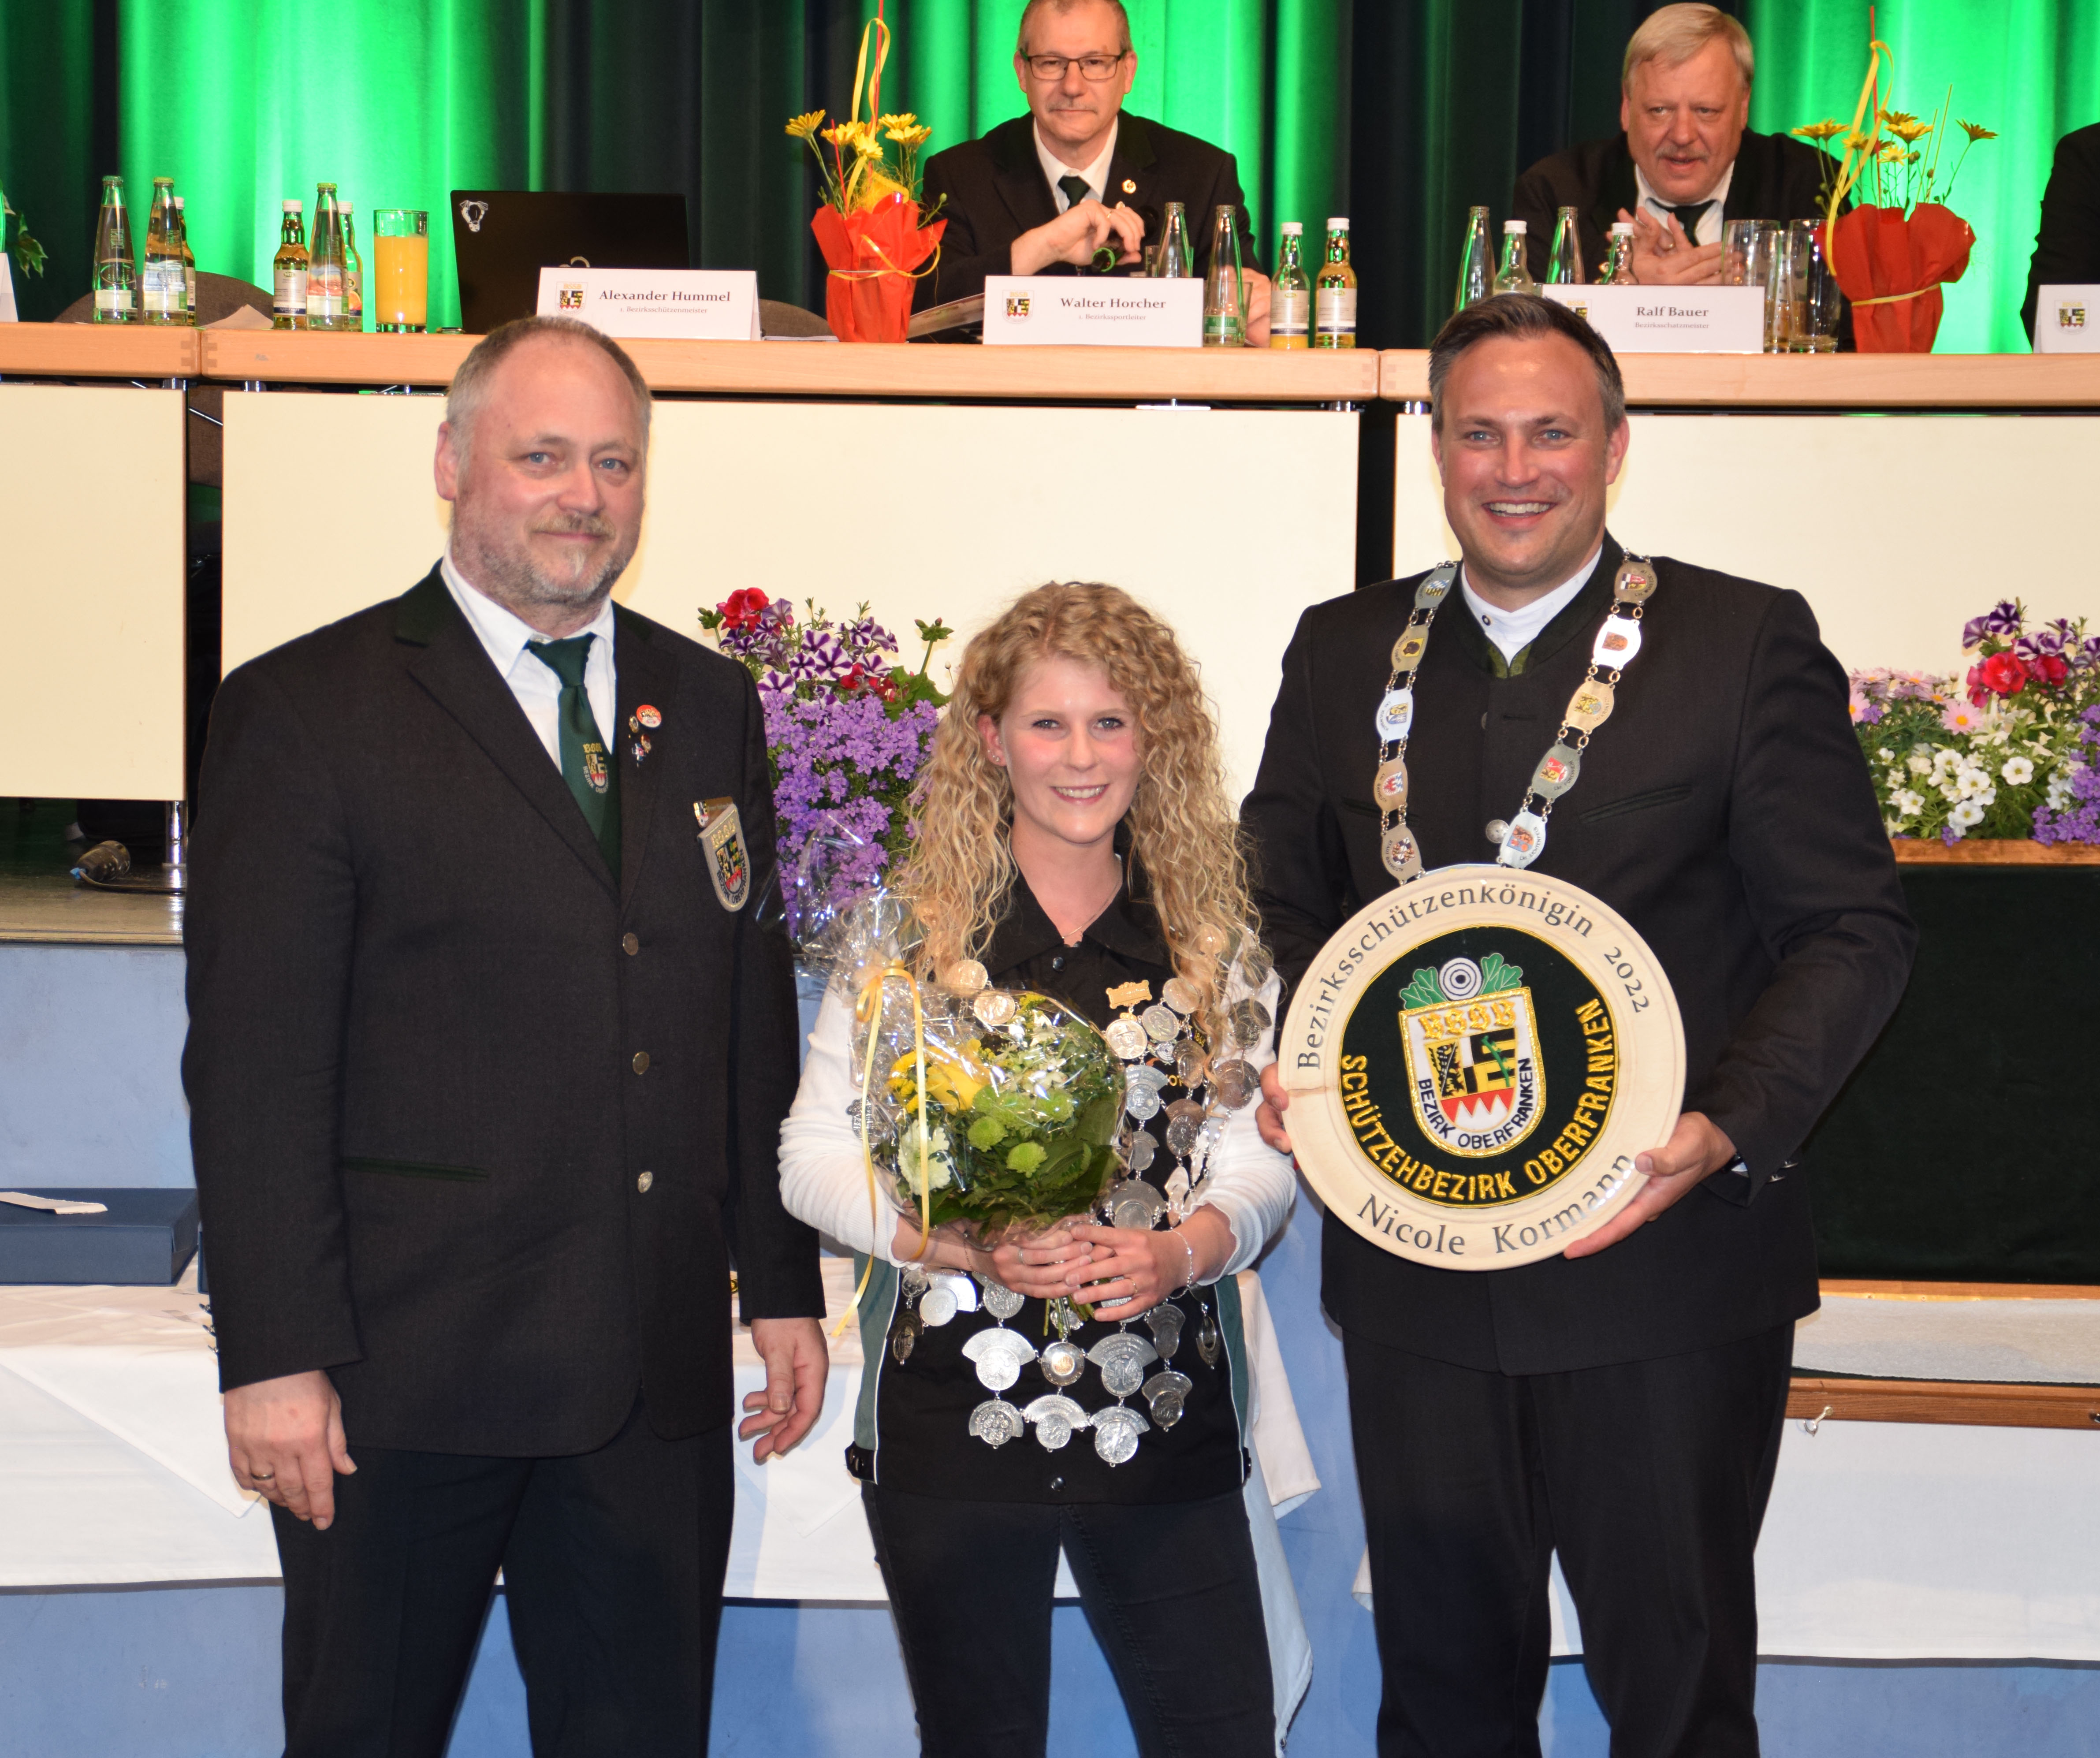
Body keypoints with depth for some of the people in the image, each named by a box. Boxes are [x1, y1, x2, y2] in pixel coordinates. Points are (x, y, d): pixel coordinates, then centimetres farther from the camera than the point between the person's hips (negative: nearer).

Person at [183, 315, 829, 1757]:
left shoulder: (708, 706, 12)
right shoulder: (305, 712, -3)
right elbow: (252, 1060, -8)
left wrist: (784, 1286, 11)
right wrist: (274, 1356, -13)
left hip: (659, 1375, 4)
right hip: (405, 1373, -4)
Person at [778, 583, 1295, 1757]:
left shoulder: (1212, 941, 6)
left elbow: (1261, 1157, 6)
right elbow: (815, 1154, -1)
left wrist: (1181, 1252, -14)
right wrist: (962, 1246, -16)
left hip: (1167, 1427, 1)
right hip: (947, 1424, -1)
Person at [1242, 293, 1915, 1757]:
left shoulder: (1748, 644, -4)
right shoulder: (1343, 652, 8)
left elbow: (1854, 924, -5)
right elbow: (1283, 898, 15)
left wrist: (1734, 1129, -20)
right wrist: (1290, 1071, -5)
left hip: (1665, 1263, -3)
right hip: (1411, 1267, 3)